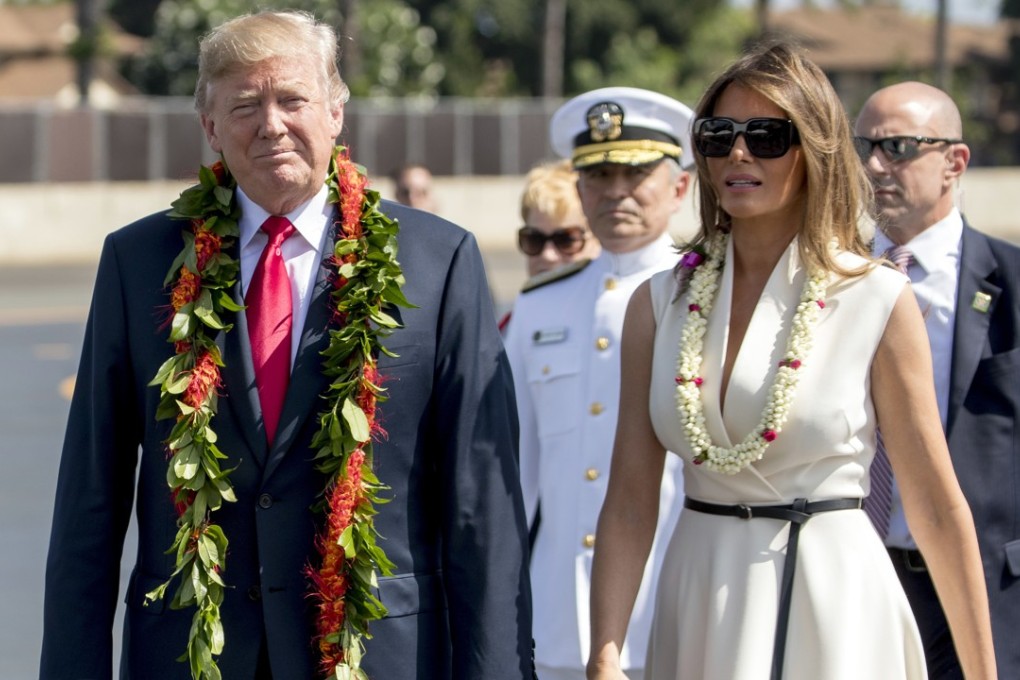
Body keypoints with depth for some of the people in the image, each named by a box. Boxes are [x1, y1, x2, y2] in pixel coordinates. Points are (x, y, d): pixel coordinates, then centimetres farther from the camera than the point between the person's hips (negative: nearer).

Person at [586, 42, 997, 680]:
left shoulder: (879, 301, -6)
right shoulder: (659, 304, 3)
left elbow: (937, 507, -4)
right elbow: (630, 500, 1)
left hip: (834, 602, -3)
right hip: (698, 605, 3)